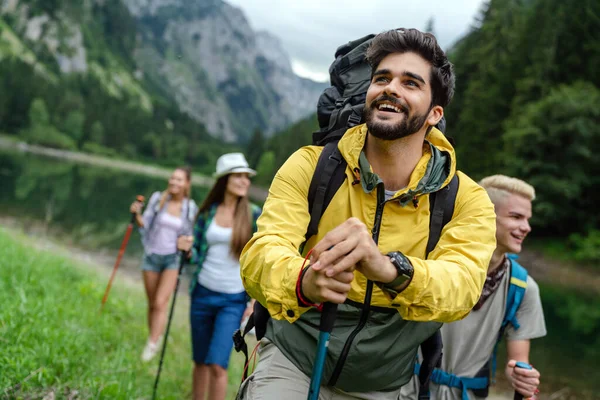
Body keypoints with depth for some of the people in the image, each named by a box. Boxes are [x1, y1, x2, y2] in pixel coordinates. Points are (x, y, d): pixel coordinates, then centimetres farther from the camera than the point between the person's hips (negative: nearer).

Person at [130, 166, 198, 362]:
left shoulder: (190, 208, -2)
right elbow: (144, 224, -5)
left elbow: (189, 235, 7)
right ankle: (153, 338, 28)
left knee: (161, 303, -13)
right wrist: (137, 214, -22)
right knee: (152, 304, 11)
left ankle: (152, 345, -6)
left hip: (172, 259, -1)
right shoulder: (158, 198, -4)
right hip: (152, 256, 1)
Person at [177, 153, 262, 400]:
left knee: (217, 364, -13)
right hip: (203, 293, 3)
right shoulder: (207, 212, 3)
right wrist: (187, 249, -13)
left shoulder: (254, 215, -4)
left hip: (234, 300, -3)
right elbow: (196, 256, 10)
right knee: (200, 361, 12)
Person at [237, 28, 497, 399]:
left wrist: (389, 269, -52)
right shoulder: (310, 166, -12)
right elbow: (262, 252, -26)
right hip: (291, 363, -1)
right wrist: (303, 281, -49)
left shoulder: (467, 200, -13)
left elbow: (462, 285, -30)